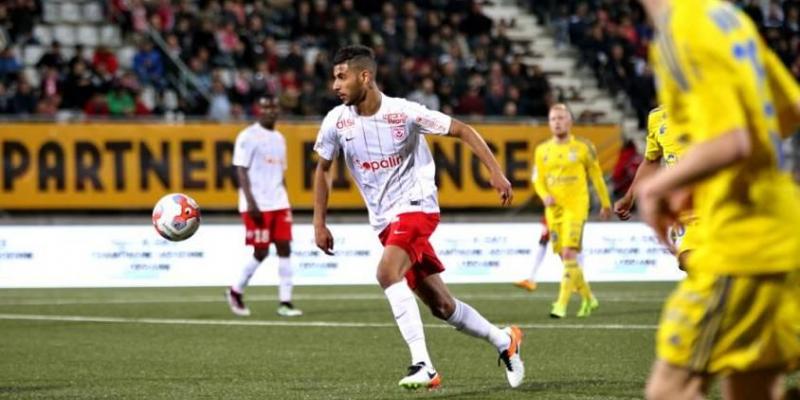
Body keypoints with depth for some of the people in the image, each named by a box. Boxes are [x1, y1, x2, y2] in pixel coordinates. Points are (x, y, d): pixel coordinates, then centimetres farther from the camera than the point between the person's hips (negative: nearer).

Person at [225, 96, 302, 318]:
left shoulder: (279, 138, 16)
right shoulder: (248, 137, -6)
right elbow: (241, 171, -11)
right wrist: (251, 202, -19)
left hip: (279, 204, 7)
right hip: (257, 205, -7)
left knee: (284, 248, -2)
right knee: (261, 253, -4)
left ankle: (285, 303, -3)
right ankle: (236, 292, 17)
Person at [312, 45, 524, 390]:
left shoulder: (404, 113, -15)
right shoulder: (336, 121, -3)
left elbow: (461, 130, -6)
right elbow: (322, 169, 13)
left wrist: (495, 171, -13)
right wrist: (319, 223, 8)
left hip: (416, 206, -5)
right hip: (384, 221, 5)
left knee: (387, 272, -30)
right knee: (441, 306, 7)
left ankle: (423, 365, -30)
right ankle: (504, 341, 30)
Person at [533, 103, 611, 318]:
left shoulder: (582, 147, 0)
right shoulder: (542, 150, 9)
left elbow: (596, 175, 8)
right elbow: (538, 180, 11)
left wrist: (606, 204, 14)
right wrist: (545, 196, -10)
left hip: (576, 206, -4)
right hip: (554, 210, 4)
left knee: (569, 254, -17)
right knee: (566, 258, 8)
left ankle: (562, 304, -20)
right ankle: (588, 298, 27)